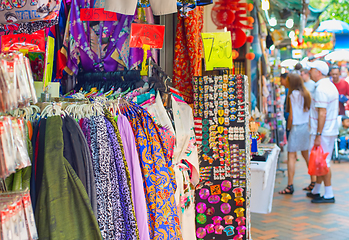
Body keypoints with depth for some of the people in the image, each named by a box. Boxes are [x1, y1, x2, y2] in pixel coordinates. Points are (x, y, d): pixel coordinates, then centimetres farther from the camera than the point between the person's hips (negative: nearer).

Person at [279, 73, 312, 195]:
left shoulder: (293, 95, -11)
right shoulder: (306, 94, 8)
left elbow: (291, 116, -11)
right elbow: (309, 112, 10)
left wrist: (288, 128, 3)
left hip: (297, 127, -7)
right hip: (307, 126, 7)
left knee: (291, 156, -4)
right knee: (307, 155, 15)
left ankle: (290, 186, -6)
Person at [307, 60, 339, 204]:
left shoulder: (321, 89, -18)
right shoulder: (331, 86, 14)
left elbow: (322, 113, -23)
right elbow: (336, 110, 19)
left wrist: (318, 135, -22)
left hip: (322, 132, -10)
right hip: (331, 130, 10)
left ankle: (329, 195, 3)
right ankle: (316, 191, 26)